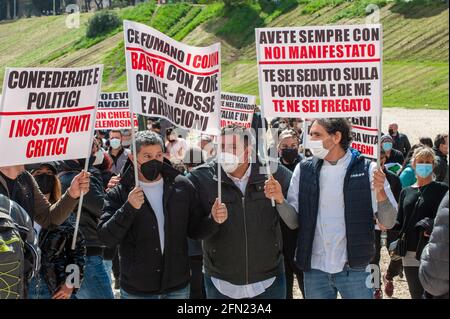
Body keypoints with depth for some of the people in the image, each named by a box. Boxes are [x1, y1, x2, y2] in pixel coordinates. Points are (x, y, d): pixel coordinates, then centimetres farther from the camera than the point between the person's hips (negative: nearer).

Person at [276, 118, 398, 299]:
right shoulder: (303, 170, 3)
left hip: (354, 267, -2)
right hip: (314, 269, 3)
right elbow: (293, 222, 3)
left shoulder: (367, 170, -5)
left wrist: (380, 192, -23)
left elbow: (388, 223, -6)